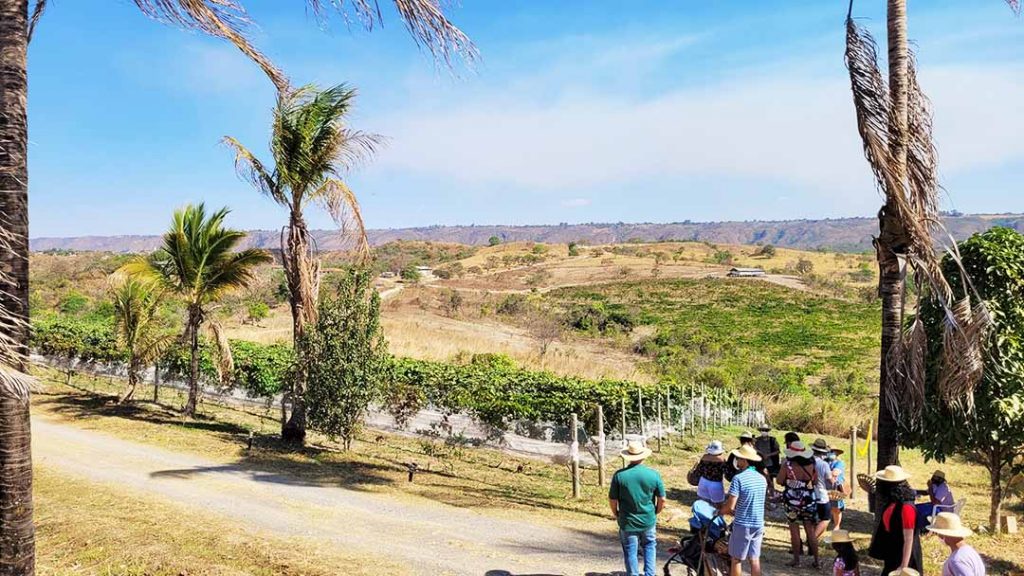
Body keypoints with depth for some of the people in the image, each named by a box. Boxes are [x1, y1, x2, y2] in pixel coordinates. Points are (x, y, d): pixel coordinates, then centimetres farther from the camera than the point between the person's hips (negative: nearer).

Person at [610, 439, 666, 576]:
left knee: (630, 552, 13)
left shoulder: (619, 475, -15)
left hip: (627, 523, -1)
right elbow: (662, 499, -4)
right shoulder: (654, 475, -11)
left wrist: (616, 514, 11)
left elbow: (612, 500, -8)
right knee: (650, 546, 24)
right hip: (648, 521, 2)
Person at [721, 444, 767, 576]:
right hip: (758, 524, 6)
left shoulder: (738, 478, -18)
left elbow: (730, 506, -19)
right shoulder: (762, 478, 4)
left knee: (736, 559, 7)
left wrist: (720, 511, 2)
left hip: (743, 525, -6)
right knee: (755, 559, 12)